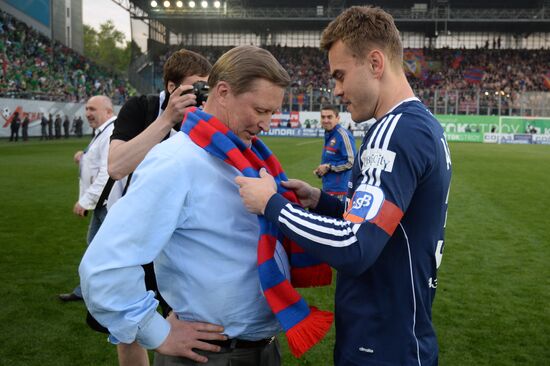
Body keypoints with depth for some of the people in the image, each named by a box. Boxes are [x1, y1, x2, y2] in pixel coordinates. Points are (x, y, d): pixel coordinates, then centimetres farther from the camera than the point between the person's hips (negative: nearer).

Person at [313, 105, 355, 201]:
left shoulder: (343, 135, -16)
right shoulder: (328, 136, 11)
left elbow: (351, 162, -20)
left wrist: (328, 167, -15)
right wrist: (320, 170, 6)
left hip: (340, 190, -10)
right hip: (328, 189, 10)